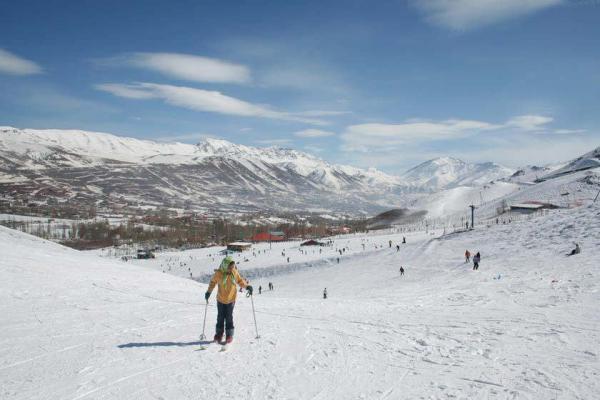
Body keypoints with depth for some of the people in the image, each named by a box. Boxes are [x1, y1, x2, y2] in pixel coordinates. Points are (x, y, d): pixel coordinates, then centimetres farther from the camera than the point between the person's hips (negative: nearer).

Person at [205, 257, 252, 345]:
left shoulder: (234, 272, -11)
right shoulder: (219, 273, -16)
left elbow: (240, 280, 6)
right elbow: (213, 282, 1)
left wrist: (247, 286, -8)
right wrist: (208, 292, -4)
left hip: (231, 299, 0)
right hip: (220, 299, 0)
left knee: (229, 318, 0)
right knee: (220, 317, 10)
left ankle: (229, 335, 11)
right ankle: (219, 334, 25)